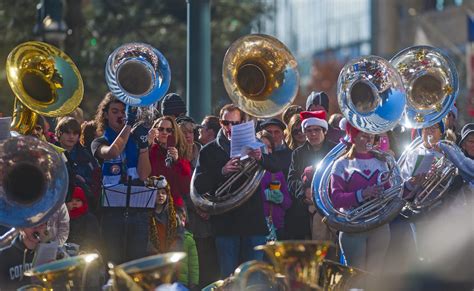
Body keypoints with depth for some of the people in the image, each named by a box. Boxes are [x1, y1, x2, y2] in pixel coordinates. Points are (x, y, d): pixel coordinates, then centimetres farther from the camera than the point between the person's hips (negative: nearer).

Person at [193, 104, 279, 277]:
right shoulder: (210, 151, 7)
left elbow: (276, 167, -5)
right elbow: (199, 185, -3)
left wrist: (261, 158, -26)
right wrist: (222, 171, -20)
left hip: (253, 222, 1)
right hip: (225, 223, -1)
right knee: (228, 277, 1)